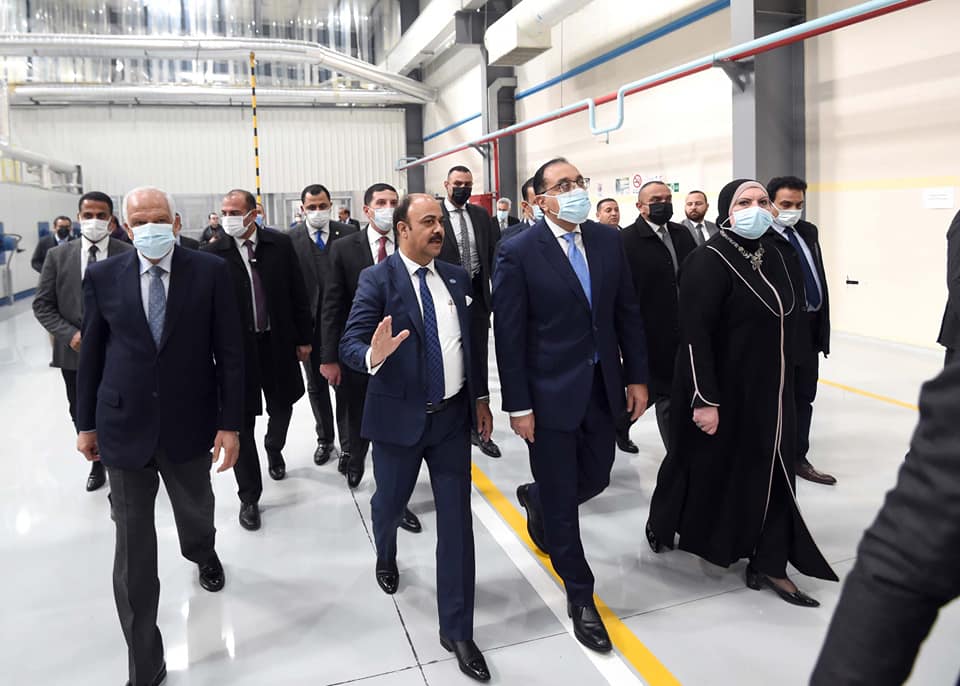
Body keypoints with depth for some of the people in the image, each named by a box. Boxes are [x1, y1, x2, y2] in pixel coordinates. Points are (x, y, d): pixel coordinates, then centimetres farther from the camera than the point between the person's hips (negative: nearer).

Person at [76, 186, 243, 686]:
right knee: (133, 550, 5)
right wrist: (86, 423, 9)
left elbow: (229, 351, -6)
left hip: (190, 425, 0)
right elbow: (91, 354, 5)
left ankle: (203, 554, 61)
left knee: (196, 513, 23)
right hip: (124, 427, 0)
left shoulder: (210, 271, -7)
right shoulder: (102, 276, -2)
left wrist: (229, 422, -8)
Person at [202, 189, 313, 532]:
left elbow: (297, 293, 1)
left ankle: (274, 448, 53)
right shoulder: (212, 253, -7)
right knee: (242, 422, 4)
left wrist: (303, 337, 2)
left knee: (282, 406, 19)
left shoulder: (280, 244, -3)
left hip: (278, 342, 2)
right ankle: (249, 497, 17)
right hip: (236, 347, -2)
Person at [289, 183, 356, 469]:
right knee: (316, 386, 16)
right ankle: (324, 439, 34)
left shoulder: (348, 233, -2)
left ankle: (348, 446, 17)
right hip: (309, 325, 2)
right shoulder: (290, 240, -3)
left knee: (344, 386, 4)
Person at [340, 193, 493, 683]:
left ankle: (456, 630, 14)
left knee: (457, 520, 3)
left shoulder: (456, 277, 5)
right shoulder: (377, 280, -10)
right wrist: (374, 356, -39)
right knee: (389, 503, 19)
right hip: (399, 416, -3)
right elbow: (350, 344, -17)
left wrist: (480, 396, 10)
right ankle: (386, 557, 55)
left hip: (453, 415, 3)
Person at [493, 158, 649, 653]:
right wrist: (518, 406, -13)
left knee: (595, 479, 18)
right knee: (561, 499, 7)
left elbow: (627, 313, 8)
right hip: (551, 392, -5)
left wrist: (636, 376, 6)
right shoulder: (519, 252, -12)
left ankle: (535, 500, 51)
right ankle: (580, 596, 27)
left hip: (602, 386, 5)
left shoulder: (609, 240, 3)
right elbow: (509, 335, -12)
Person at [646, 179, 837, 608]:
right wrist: (704, 399, -24)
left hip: (770, 389, 6)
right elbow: (695, 334, -21)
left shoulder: (778, 256, 5)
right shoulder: (708, 261, -17)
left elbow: (791, 315, 15)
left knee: (771, 472, 9)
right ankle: (661, 524, 38)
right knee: (708, 465, 11)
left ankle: (769, 565, 21)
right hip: (722, 390, -6)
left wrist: (784, 377, 15)